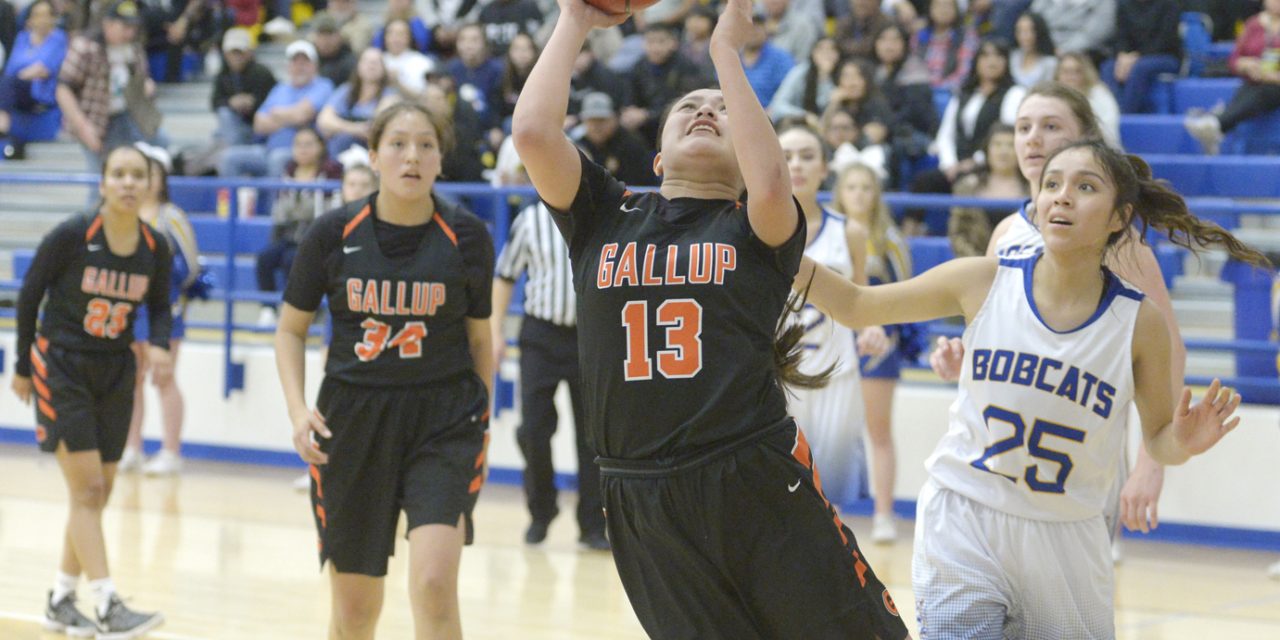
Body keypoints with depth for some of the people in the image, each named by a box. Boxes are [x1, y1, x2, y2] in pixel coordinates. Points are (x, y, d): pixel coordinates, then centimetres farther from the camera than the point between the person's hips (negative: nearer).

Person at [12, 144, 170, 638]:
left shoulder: (155, 249, -5)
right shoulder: (71, 237, -17)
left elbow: (158, 307, 10)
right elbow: (29, 296, -5)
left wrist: (159, 346, -11)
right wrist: (23, 368, 2)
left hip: (115, 372, 5)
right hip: (61, 367, -5)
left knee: (97, 494, 8)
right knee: (87, 489, -12)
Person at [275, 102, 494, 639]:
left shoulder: (467, 238, -4)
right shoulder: (333, 233, -4)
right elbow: (291, 330, 7)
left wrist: (482, 424, 9)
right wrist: (298, 409, -7)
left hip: (443, 420, -1)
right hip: (352, 419, 1)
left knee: (434, 586, -20)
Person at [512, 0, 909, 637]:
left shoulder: (758, 227, 6)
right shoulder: (606, 216, 11)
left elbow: (769, 186, -18)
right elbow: (532, 130, -4)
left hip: (758, 484, -2)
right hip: (641, 504, 2)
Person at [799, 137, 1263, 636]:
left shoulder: (1139, 322, -7)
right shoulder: (983, 282, -6)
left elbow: (1158, 440, 3)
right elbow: (857, 306, 3)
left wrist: (1183, 442, -20)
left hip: (1063, 539, 1)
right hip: (963, 524, -1)